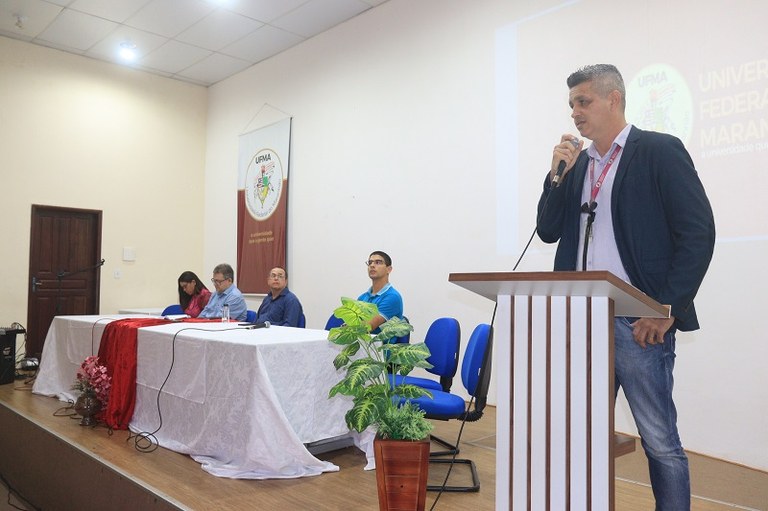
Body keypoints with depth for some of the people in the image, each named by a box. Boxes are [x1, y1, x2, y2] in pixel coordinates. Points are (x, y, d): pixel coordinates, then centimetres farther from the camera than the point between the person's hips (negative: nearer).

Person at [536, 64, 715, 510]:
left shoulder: (660, 151, -3)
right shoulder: (577, 163, 15)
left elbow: (699, 233, -8)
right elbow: (548, 231, 12)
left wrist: (667, 309, -13)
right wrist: (558, 174, 0)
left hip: (637, 323, -6)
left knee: (660, 441, 2)